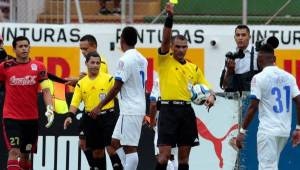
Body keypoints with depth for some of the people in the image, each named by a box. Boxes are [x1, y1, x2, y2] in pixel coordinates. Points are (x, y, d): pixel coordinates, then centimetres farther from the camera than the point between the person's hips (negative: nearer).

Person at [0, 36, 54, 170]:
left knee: (25, 154, 12)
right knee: (14, 151, -16)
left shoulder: (38, 67, 2)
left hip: (31, 118, 3)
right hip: (11, 117, -2)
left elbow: (45, 90, -1)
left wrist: (49, 109, -13)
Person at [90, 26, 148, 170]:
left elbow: (116, 88, -16)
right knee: (115, 142, 15)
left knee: (130, 148, -8)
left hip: (129, 111, -9)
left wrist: (99, 107, -10)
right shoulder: (142, 59, 11)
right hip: (139, 108, 9)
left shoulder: (125, 60, -15)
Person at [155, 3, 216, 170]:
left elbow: (206, 87, 17)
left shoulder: (194, 68, 14)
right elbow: (166, 39, -11)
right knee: (164, 154, -9)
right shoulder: (165, 61, 2)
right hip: (169, 109, -4)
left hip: (186, 111, 4)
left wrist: (211, 96, -7)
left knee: (184, 155, 7)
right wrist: (170, 16, -22)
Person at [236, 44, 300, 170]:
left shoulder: (259, 78, -8)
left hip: (268, 131, -6)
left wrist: (242, 131, -8)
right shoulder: (289, 77, 8)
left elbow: (253, 107, -12)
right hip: (285, 131, 6)